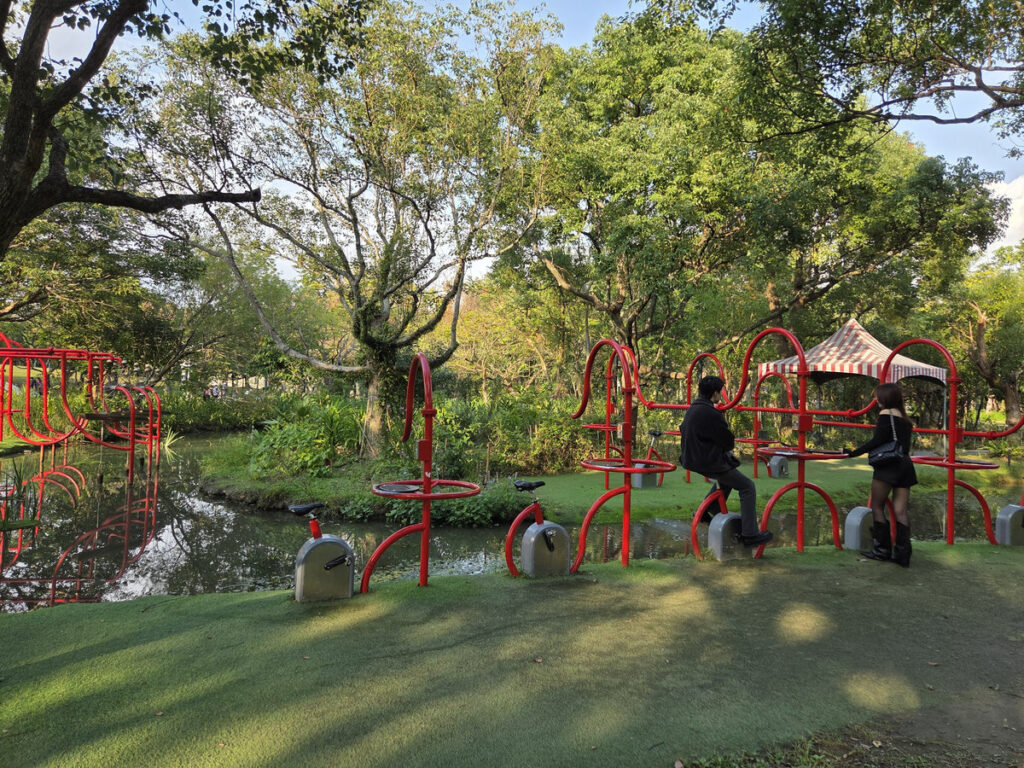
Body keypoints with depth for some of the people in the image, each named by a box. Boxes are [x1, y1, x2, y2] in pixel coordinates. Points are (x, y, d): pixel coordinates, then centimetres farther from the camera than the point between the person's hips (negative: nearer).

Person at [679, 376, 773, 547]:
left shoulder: (692, 409, 7)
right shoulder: (710, 413, -23)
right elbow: (729, 442, -16)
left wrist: (724, 448, 10)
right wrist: (728, 446, 8)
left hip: (691, 459, 10)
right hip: (709, 462, -10)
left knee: (726, 479, 34)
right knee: (747, 487, 1)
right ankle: (750, 534, 2)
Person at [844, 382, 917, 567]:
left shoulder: (886, 414, -5)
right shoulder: (905, 419, 17)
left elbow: (877, 441, -12)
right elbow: (903, 445, 17)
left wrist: (854, 452, -8)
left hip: (888, 465, -7)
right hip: (905, 465, 7)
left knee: (877, 506, 4)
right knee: (900, 511, 5)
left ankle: (882, 549, 7)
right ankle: (902, 553, 2)